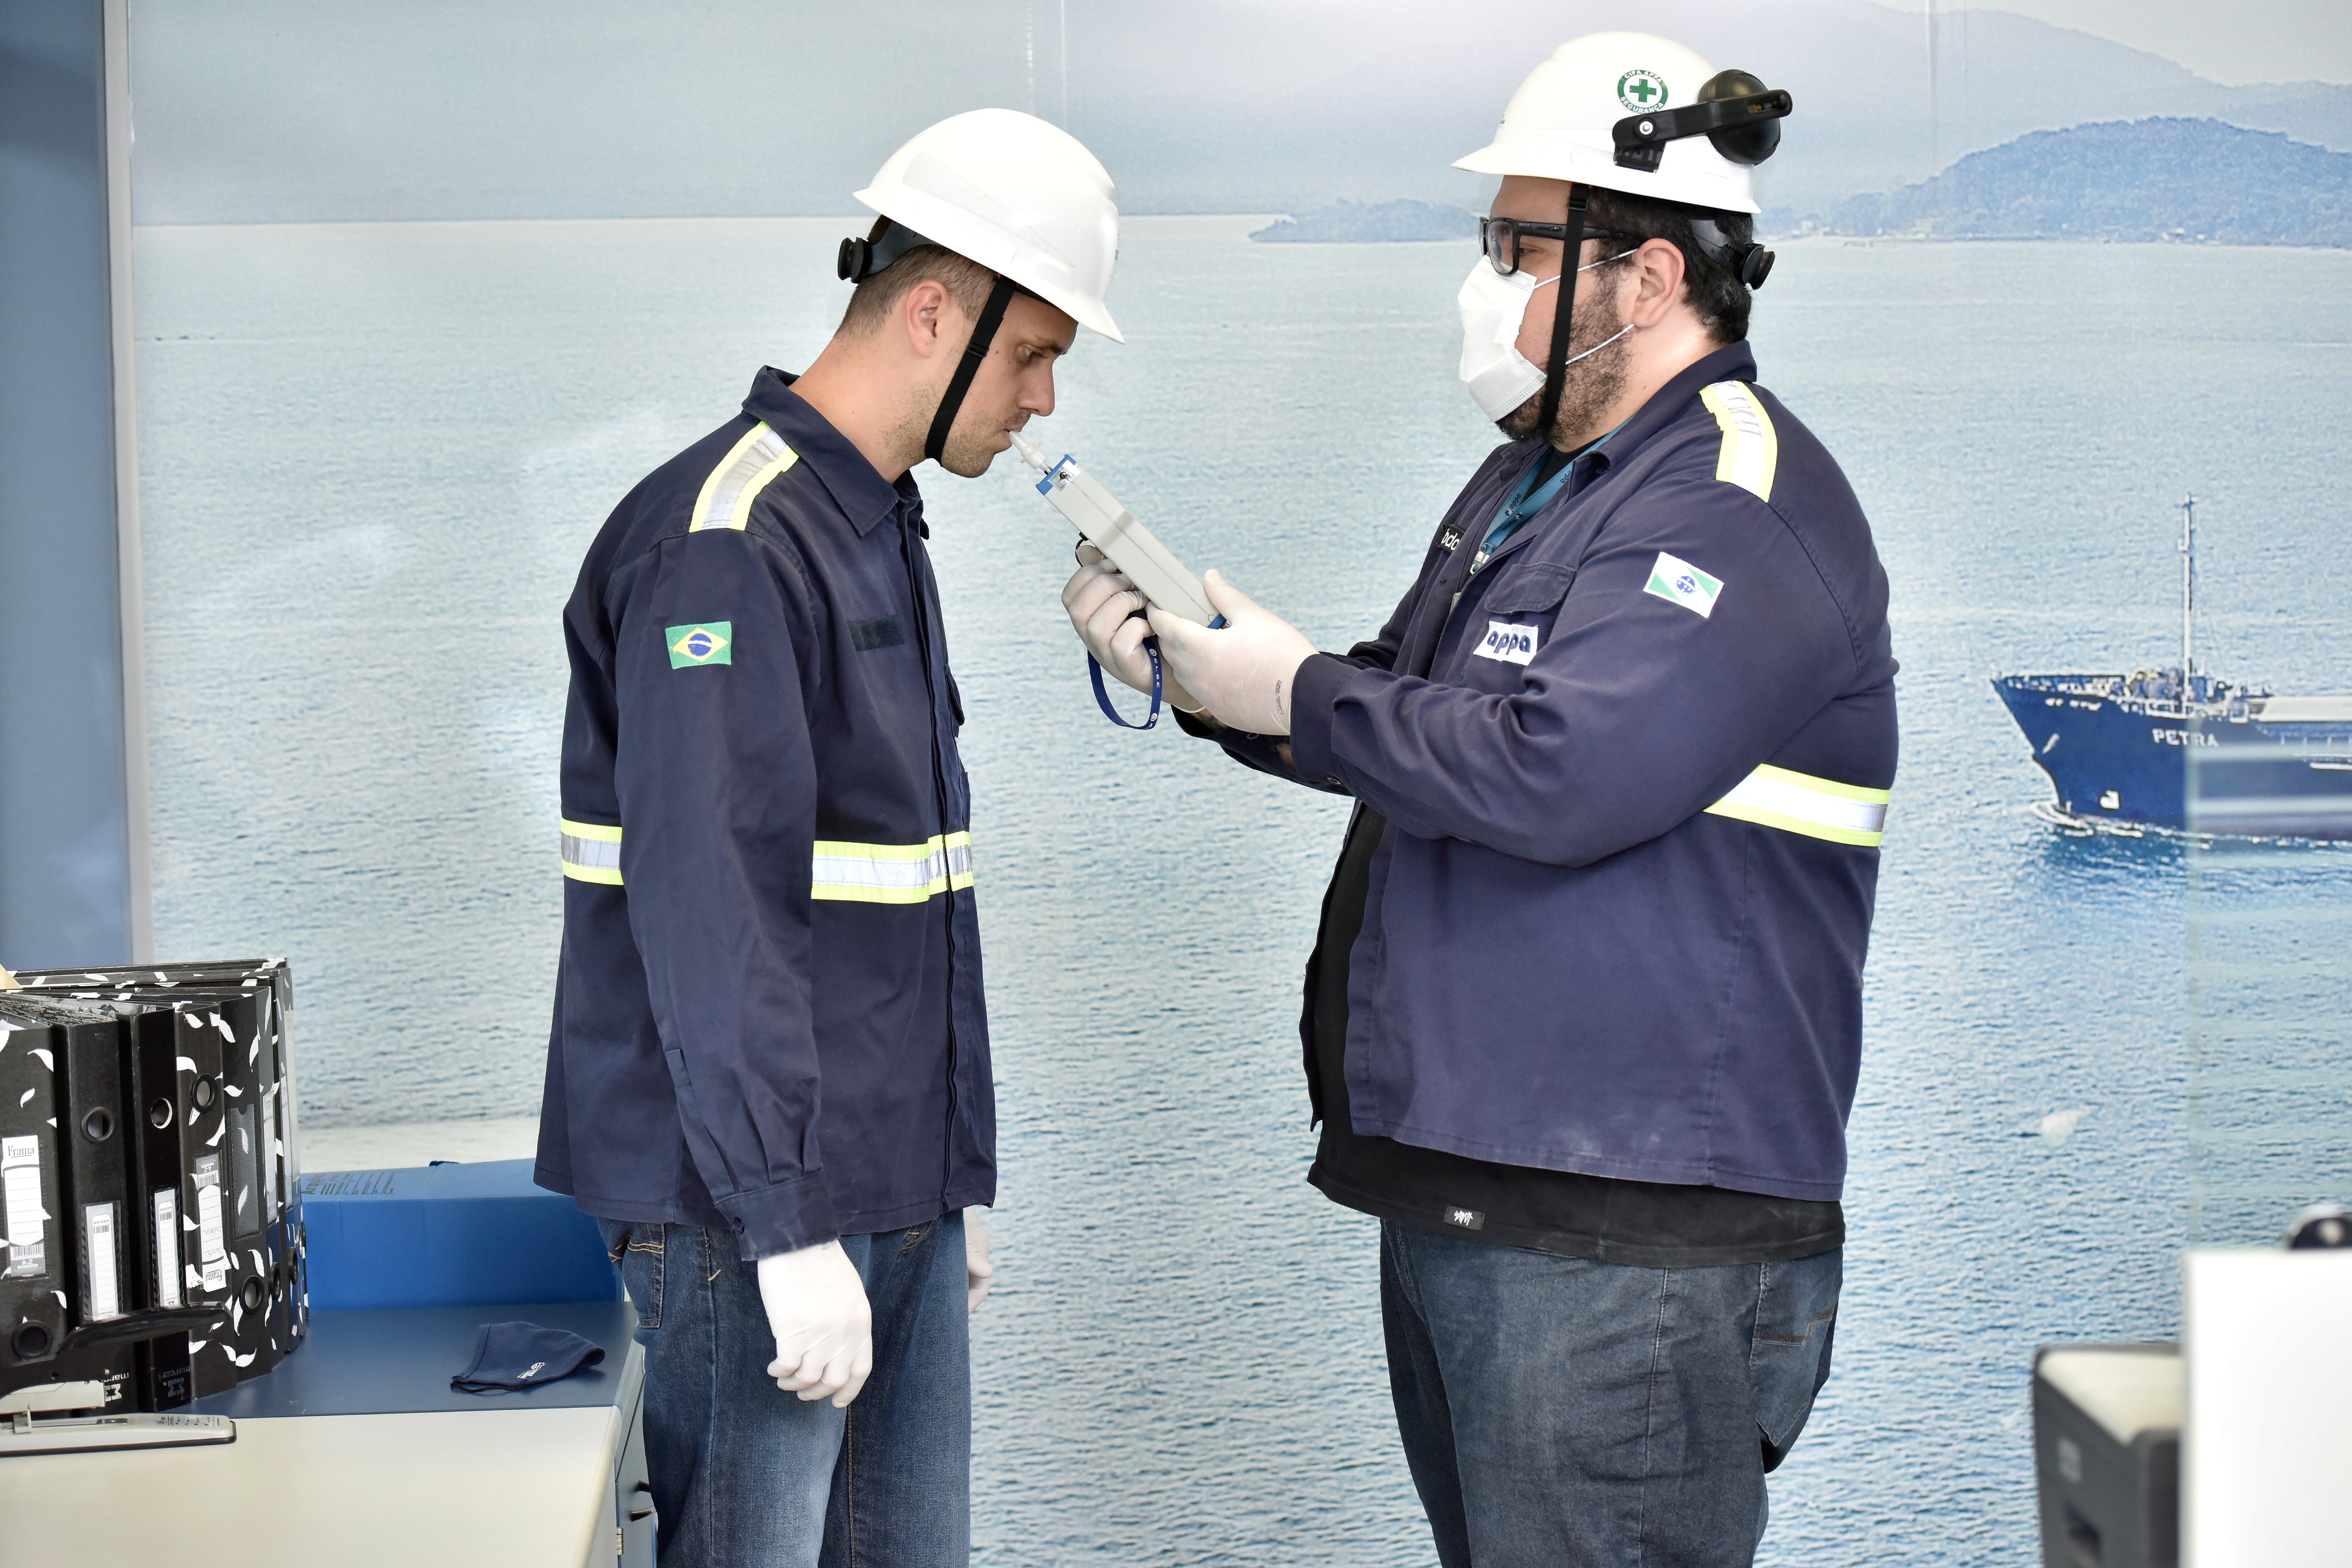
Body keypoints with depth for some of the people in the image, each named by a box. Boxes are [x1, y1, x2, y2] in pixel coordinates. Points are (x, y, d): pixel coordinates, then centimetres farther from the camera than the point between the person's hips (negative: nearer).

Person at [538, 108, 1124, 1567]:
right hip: (756, 1208, -9)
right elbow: (709, 913, -23)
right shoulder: (724, 543, -16)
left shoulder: (881, 528, 16)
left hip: (898, 1196, 9)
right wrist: (787, 1228, -24)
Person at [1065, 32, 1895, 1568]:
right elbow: (1407, 726, 25)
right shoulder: (1532, 479, 18)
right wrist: (1188, 668, 10)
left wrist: (1300, 695, -13)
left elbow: (1559, 775, -27)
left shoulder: (1740, 502, -15)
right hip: (1452, 1202, 10)